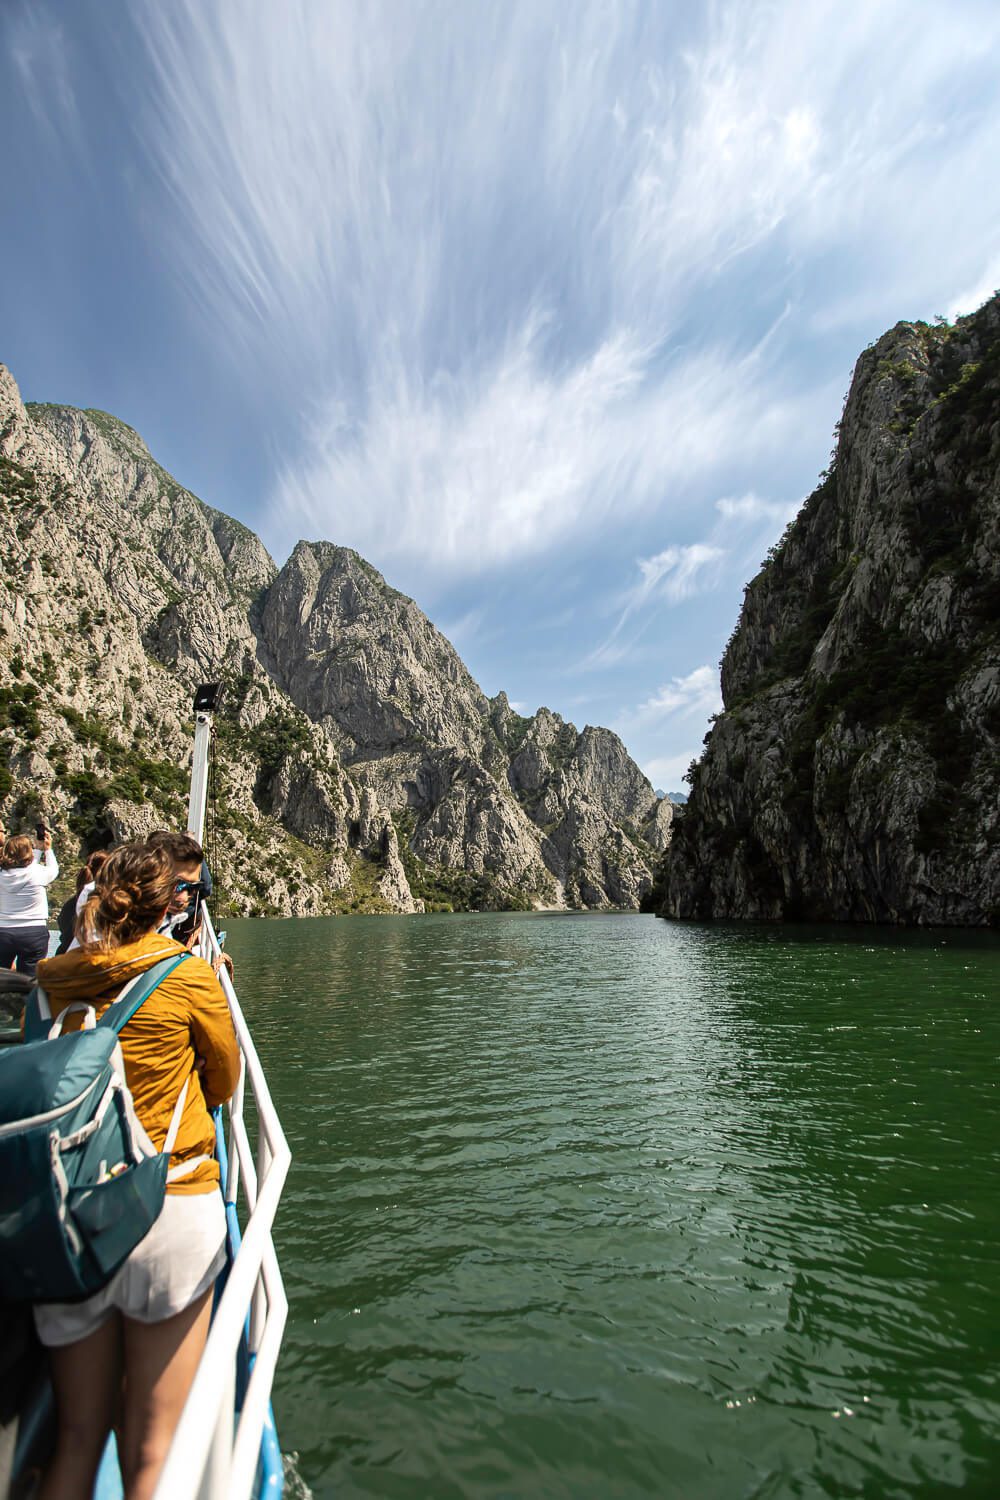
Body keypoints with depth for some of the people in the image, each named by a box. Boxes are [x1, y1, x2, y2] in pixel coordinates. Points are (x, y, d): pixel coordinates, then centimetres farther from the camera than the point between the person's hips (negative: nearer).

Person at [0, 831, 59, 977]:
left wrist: (39, 849, 25)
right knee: (28, 980, 5)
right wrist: (47, 849, 23)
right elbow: (53, 869, 13)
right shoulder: (37, 872, -11)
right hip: (34, 933, -3)